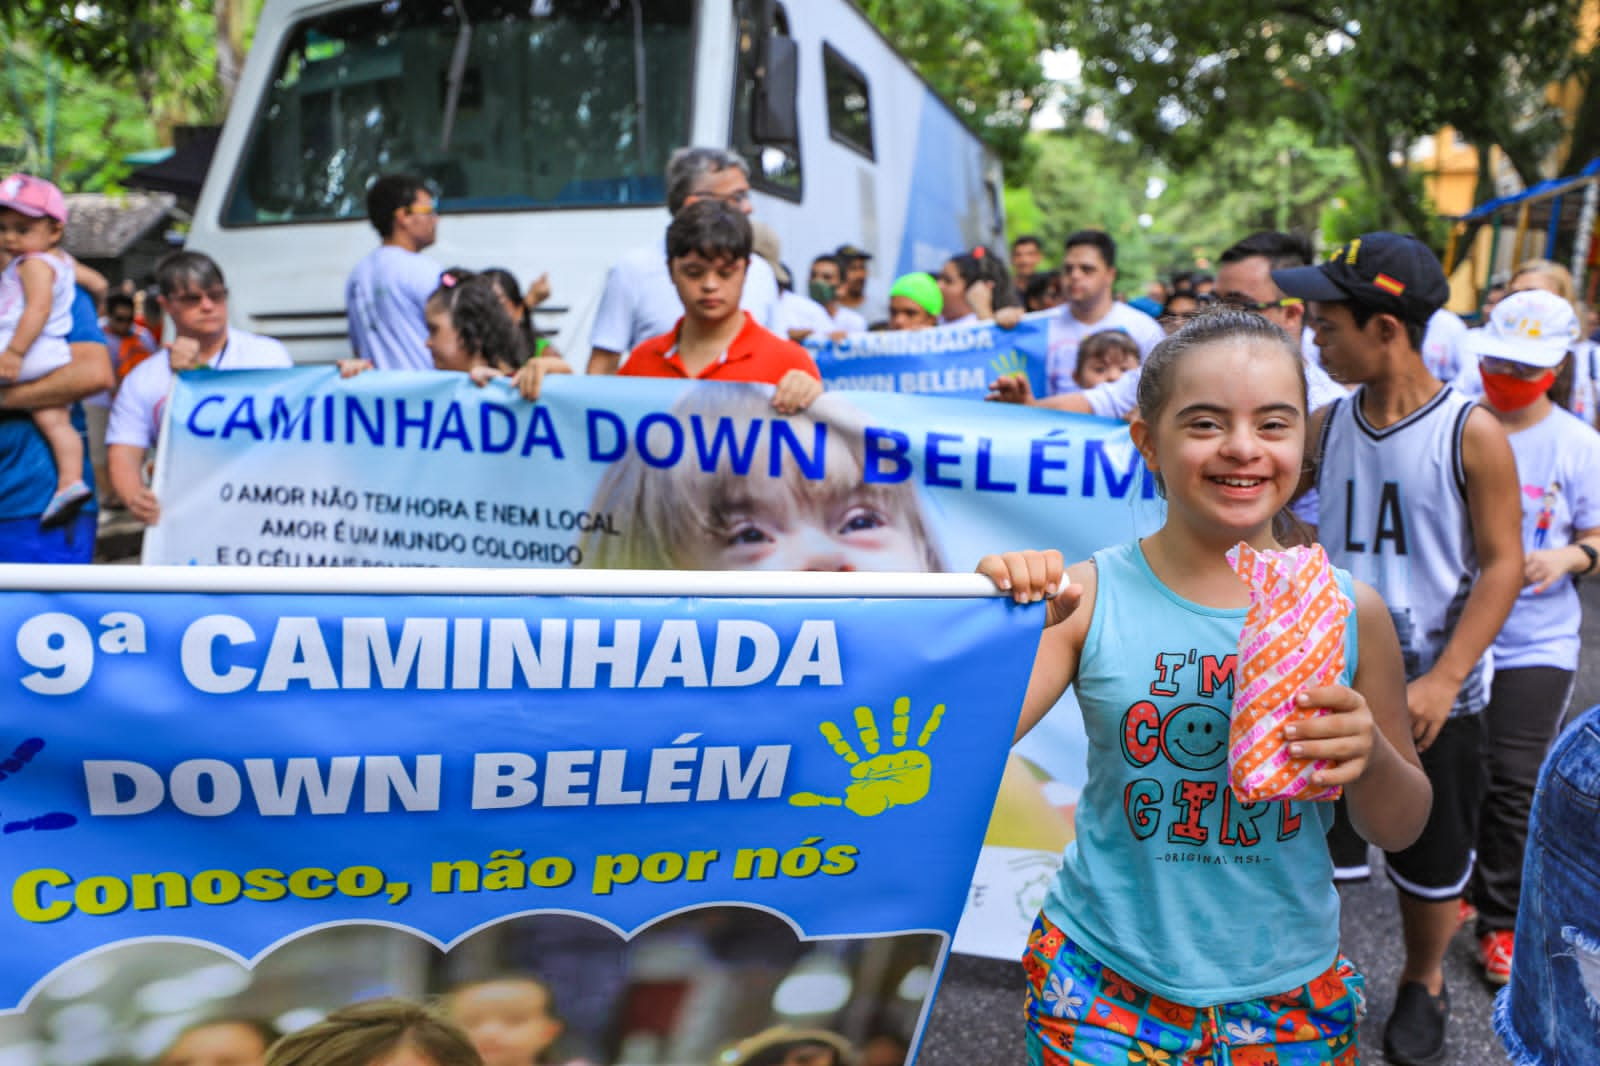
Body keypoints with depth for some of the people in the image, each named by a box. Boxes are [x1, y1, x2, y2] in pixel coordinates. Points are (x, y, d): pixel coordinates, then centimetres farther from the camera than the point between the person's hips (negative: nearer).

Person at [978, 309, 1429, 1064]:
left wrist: (1370, 755, -18)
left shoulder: (1349, 611, -6)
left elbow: (1401, 829, 3)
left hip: (1291, 993, 2)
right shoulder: (1088, 598, -12)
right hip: (1102, 981, -2)